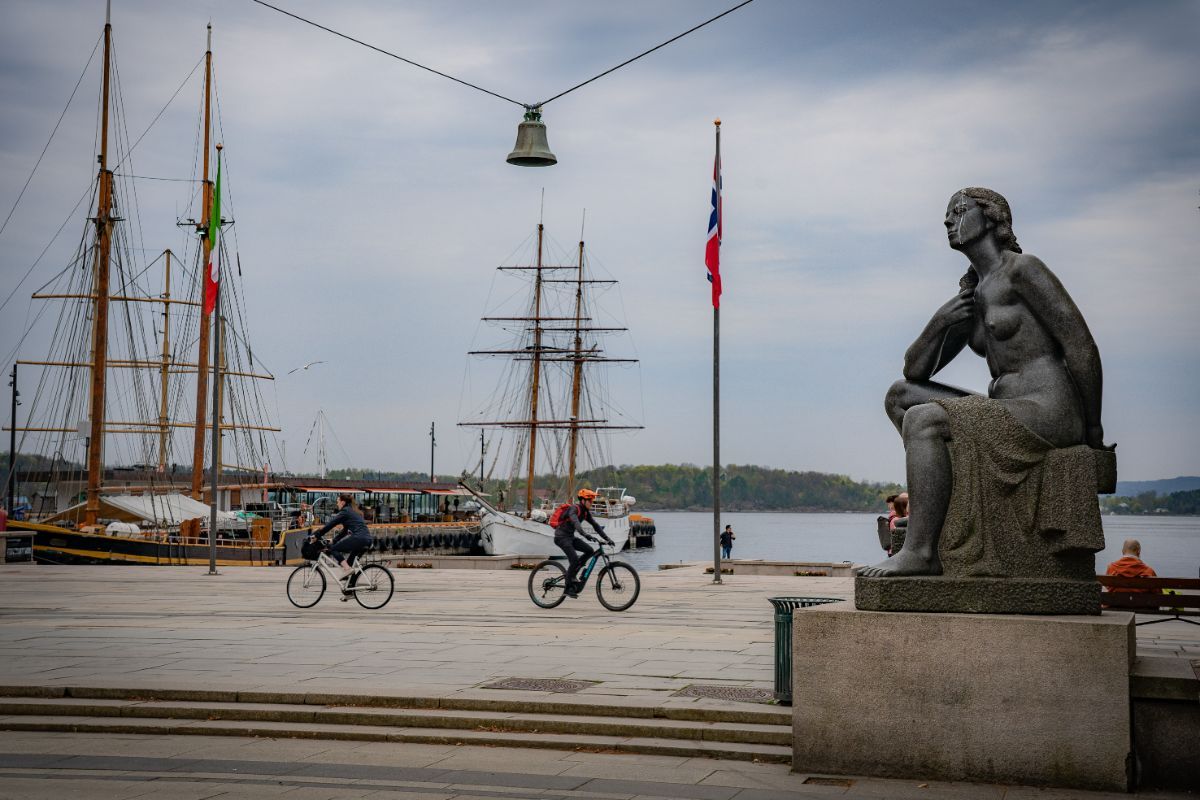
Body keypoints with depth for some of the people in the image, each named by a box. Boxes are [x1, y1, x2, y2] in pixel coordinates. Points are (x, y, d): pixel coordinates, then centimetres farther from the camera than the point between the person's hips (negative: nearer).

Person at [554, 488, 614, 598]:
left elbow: (596, 525, 6)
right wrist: (584, 534, -53)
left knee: (590, 550, -7)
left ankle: (572, 575, 2)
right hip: (562, 537, -8)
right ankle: (569, 587, -10)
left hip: (571, 537, 8)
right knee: (574, 560, -20)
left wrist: (607, 539, -2)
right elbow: (575, 522, -38)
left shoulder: (586, 512, 6)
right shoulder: (573, 508, -19)